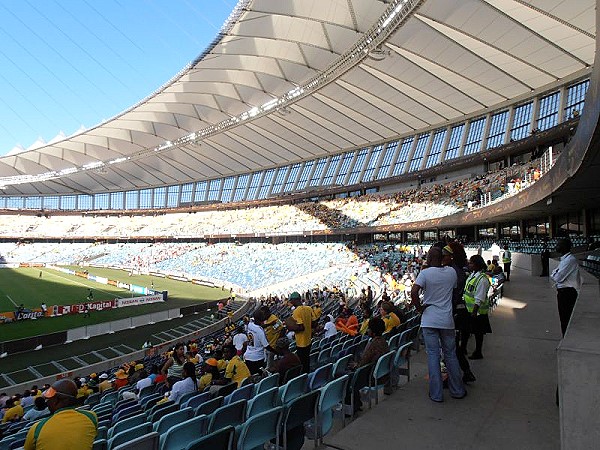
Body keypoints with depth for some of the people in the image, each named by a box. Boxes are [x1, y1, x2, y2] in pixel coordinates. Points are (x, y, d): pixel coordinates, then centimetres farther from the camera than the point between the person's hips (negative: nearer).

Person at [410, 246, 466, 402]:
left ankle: (436, 394, 11)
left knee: (433, 356, 5)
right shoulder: (451, 272, 1)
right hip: (447, 320, 3)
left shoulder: (425, 273, -11)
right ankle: (457, 391, 29)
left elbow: (414, 292, -22)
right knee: (450, 355, 16)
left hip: (429, 320, -3)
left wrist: (419, 307, -8)